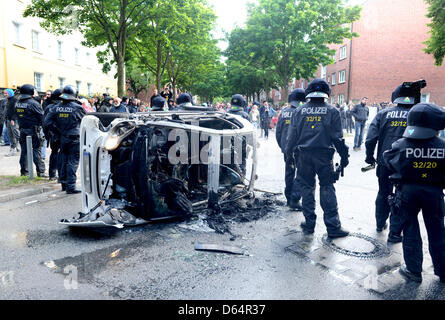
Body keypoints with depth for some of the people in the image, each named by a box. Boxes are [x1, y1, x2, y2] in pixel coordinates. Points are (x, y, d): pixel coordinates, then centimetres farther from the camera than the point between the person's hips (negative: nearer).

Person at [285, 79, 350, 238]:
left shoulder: (299, 111, 3)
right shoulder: (332, 111, 0)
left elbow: (292, 136, 4)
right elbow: (338, 137, -1)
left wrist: (288, 153, 14)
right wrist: (344, 156, 6)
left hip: (304, 155, 2)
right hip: (324, 155, -1)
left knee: (307, 188, 10)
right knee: (327, 189, 4)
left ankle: (309, 224, 16)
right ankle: (333, 227, 7)